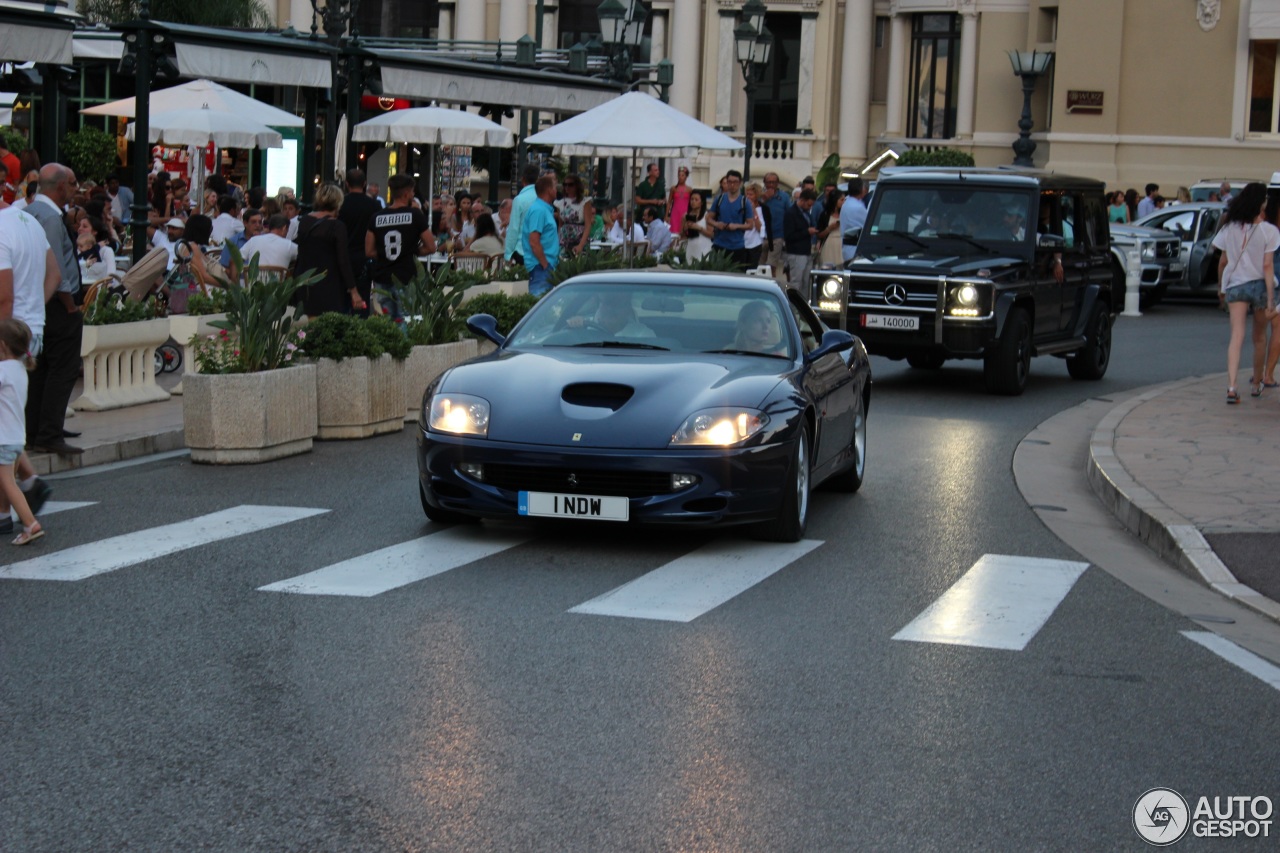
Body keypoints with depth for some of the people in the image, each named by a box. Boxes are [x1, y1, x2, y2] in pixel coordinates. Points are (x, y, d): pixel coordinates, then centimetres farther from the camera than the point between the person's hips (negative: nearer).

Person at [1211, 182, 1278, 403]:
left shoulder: (1231, 228, -1)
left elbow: (1223, 261, 6)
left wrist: (1221, 287, 20)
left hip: (1235, 285, 1)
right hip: (1259, 285, -1)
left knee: (1236, 337, -7)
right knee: (1259, 337, 18)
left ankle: (1231, 387, -24)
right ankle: (1256, 383, 33)